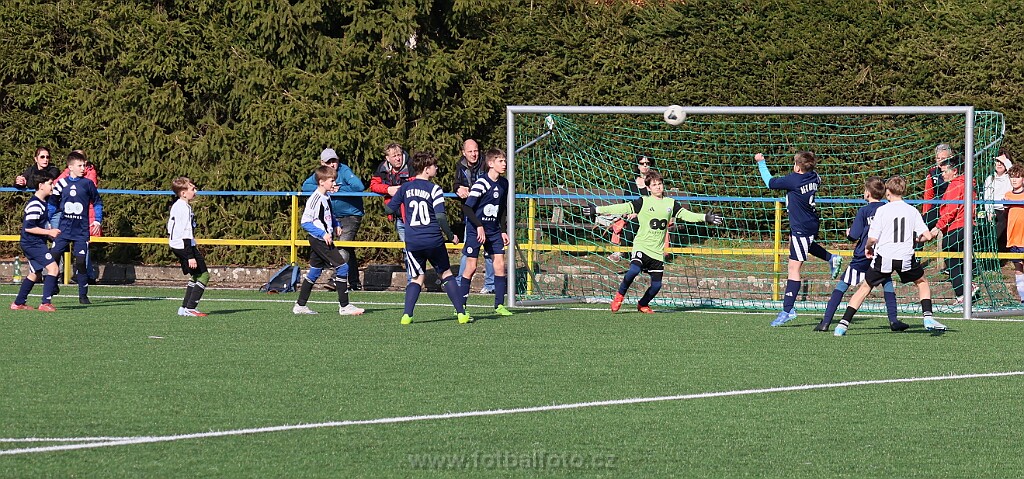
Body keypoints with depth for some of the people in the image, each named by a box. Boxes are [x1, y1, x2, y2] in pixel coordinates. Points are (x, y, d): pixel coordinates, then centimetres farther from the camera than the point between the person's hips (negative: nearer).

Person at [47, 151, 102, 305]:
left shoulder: (88, 184, 1)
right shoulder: (61, 184, 3)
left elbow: (97, 202, 12)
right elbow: (52, 204, 12)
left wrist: (97, 220, 1)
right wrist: (47, 222, 7)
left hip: (81, 230, -1)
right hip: (64, 228, 1)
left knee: (81, 261, -4)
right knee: (52, 257, -6)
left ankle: (83, 295, 5)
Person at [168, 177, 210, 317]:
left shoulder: (175, 206, 12)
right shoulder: (184, 209, -19)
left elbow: (170, 226, 24)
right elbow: (186, 234, -23)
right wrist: (190, 256, -24)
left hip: (176, 246, 10)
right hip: (185, 246, -10)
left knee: (196, 276, 17)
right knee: (204, 275, -7)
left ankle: (184, 308, 15)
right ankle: (190, 308, -11)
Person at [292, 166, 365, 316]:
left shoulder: (327, 197, 11)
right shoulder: (315, 199, -17)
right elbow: (305, 222, -18)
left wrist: (336, 225, 12)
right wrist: (323, 234, -22)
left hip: (325, 240, 10)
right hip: (319, 241, -10)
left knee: (314, 272, 14)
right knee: (342, 267, -11)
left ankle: (300, 305, 20)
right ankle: (344, 306, -8)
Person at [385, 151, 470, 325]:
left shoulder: (405, 188, 5)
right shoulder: (434, 189, -6)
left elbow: (388, 209, 7)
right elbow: (441, 216, -13)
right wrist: (451, 236, -1)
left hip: (412, 242, 2)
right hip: (433, 241, -2)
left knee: (417, 278, 11)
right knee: (446, 274, 12)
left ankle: (407, 315, -6)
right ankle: (461, 313, 9)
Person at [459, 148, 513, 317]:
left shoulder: (504, 183, 6)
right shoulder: (481, 183, -16)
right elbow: (467, 207, -18)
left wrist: (503, 231, 12)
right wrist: (479, 226, -22)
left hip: (494, 231, 6)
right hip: (475, 230, -6)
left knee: (500, 264, -1)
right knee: (471, 266, -4)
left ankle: (499, 305, 5)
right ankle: (461, 306, 4)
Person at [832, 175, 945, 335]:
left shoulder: (882, 210, -3)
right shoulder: (912, 211, 4)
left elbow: (873, 238, -8)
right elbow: (926, 236, 0)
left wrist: (868, 248, 14)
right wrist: (919, 238, 24)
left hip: (884, 257, -1)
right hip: (905, 257, 1)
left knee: (865, 288, 11)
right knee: (922, 282, 26)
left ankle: (843, 324, 3)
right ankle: (928, 318, 13)